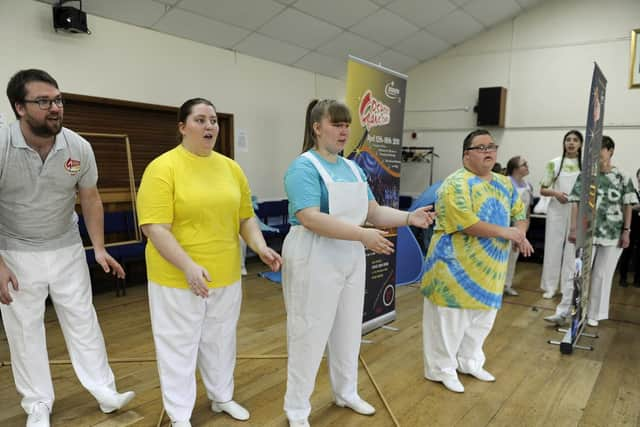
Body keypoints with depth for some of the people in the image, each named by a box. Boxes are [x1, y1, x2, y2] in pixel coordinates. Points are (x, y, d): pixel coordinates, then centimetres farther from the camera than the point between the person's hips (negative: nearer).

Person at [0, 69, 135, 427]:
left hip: (67, 249, 2)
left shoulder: (79, 147, -11)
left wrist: (99, 248, -5)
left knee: (83, 321, 9)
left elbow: (90, 199, 1)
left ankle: (105, 392, 22)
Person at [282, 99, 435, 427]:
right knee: (310, 335, 5)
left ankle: (346, 393, 41)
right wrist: (362, 235, -31)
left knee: (349, 331, 20)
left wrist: (408, 218, -9)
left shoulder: (352, 168, 9)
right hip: (314, 261, -7)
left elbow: (374, 212, 7)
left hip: (351, 260, 8)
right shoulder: (304, 167, -15)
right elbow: (310, 218, -27)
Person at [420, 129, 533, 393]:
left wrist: (520, 235, -7)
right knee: (450, 318, 2)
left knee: (482, 318, 19)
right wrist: (505, 232, -19)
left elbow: (519, 215, 15)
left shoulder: (506, 184, 12)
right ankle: (442, 369, 18)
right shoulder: (456, 183, -15)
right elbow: (465, 223, -25)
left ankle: (469, 362, 37)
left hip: (489, 266, 8)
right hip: (457, 265, -8)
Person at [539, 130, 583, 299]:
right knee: (553, 247, 3)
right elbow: (542, 190, 4)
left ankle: (569, 287, 16)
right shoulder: (554, 163, 2)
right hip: (557, 210, 0)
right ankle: (550, 287, 14)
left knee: (573, 249, 4)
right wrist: (555, 193, -16)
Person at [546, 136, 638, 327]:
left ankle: (593, 314, 20)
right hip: (588, 233, 0)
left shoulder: (623, 178, 1)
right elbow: (576, 203, 0)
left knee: (602, 275, 7)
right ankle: (563, 313, 4)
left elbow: (627, 207, 4)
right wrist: (573, 228, -6)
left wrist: (626, 231, -1)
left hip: (613, 235, 0)